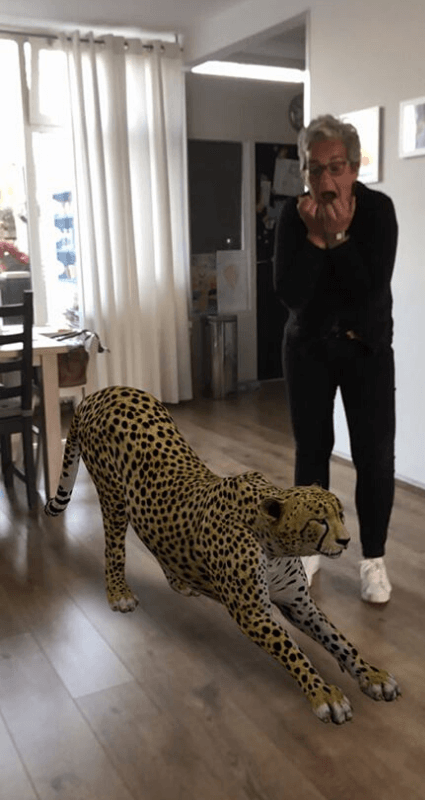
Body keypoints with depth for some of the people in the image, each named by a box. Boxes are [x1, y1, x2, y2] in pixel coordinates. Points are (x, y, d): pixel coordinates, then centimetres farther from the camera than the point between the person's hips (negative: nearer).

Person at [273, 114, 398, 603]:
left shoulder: (378, 209, -15)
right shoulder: (293, 215, -11)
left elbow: (372, 292, -23)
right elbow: (289, 295, -20)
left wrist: (339, 236, -29)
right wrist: (315, 236, -28)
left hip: (367, 347, -1)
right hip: (308, 347, 1)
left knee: (375, 454, -2)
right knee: (311, 450, 7)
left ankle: (373, 559, 15)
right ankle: (309, 548, 24)